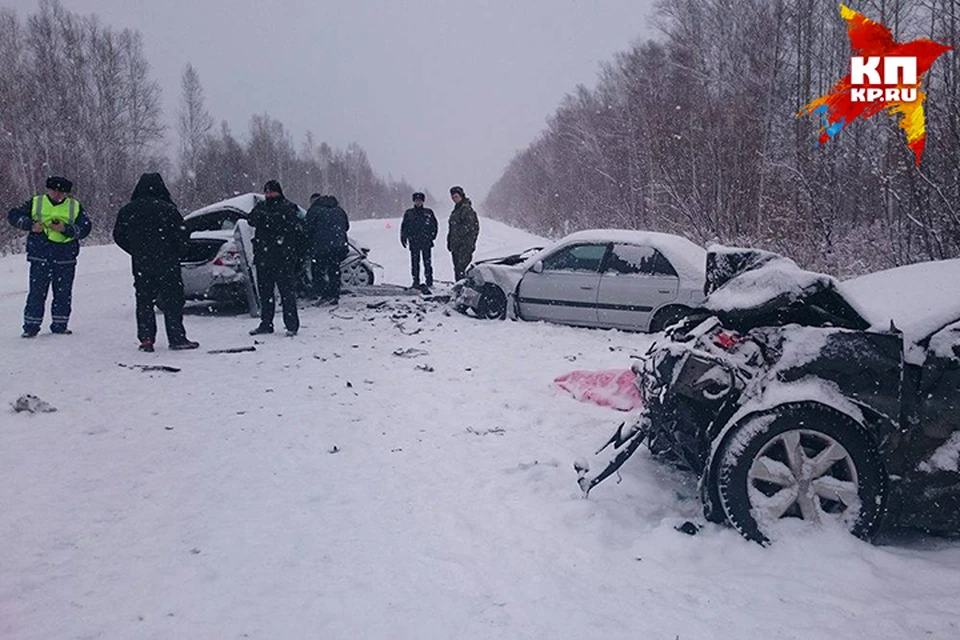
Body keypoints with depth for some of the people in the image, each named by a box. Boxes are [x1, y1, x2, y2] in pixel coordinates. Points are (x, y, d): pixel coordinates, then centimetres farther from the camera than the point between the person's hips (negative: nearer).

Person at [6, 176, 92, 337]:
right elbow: (13, 215, 8)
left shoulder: (75, 207, 9)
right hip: (40, 257, -1)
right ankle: (31, 326, 8)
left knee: (63, 294, 5)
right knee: (37, 293, -1)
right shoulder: (35, 203, 9)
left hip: (65, 259, 1)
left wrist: (66, 229, -13)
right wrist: (30, 225, -9)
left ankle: (60, 325, 16)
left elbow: (85, 228, 2)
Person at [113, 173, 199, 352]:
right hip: (167, 263, -4)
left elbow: (119, 237, 9)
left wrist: (137, 253, 18)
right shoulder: (168, 209, -10)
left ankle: (146, 339, 9)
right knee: (173, 301, 2)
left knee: (144, 303, 12)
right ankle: (177, 338, 1)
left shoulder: (127, 211, 4)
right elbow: (180, 235, -10)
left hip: (140, 265, 4)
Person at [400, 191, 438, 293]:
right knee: (415, 263, 0)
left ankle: (429, 282, 3)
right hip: (414, 242, 1)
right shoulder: (408, 213, 9)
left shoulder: (429, 212, 8)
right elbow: (404, 226, 12)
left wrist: (433, 235, 4)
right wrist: (403, 237, 4)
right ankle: (416, 281, 6)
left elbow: (434, 224, 13)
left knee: (427, 262, -1)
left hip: (426, 242, -1)